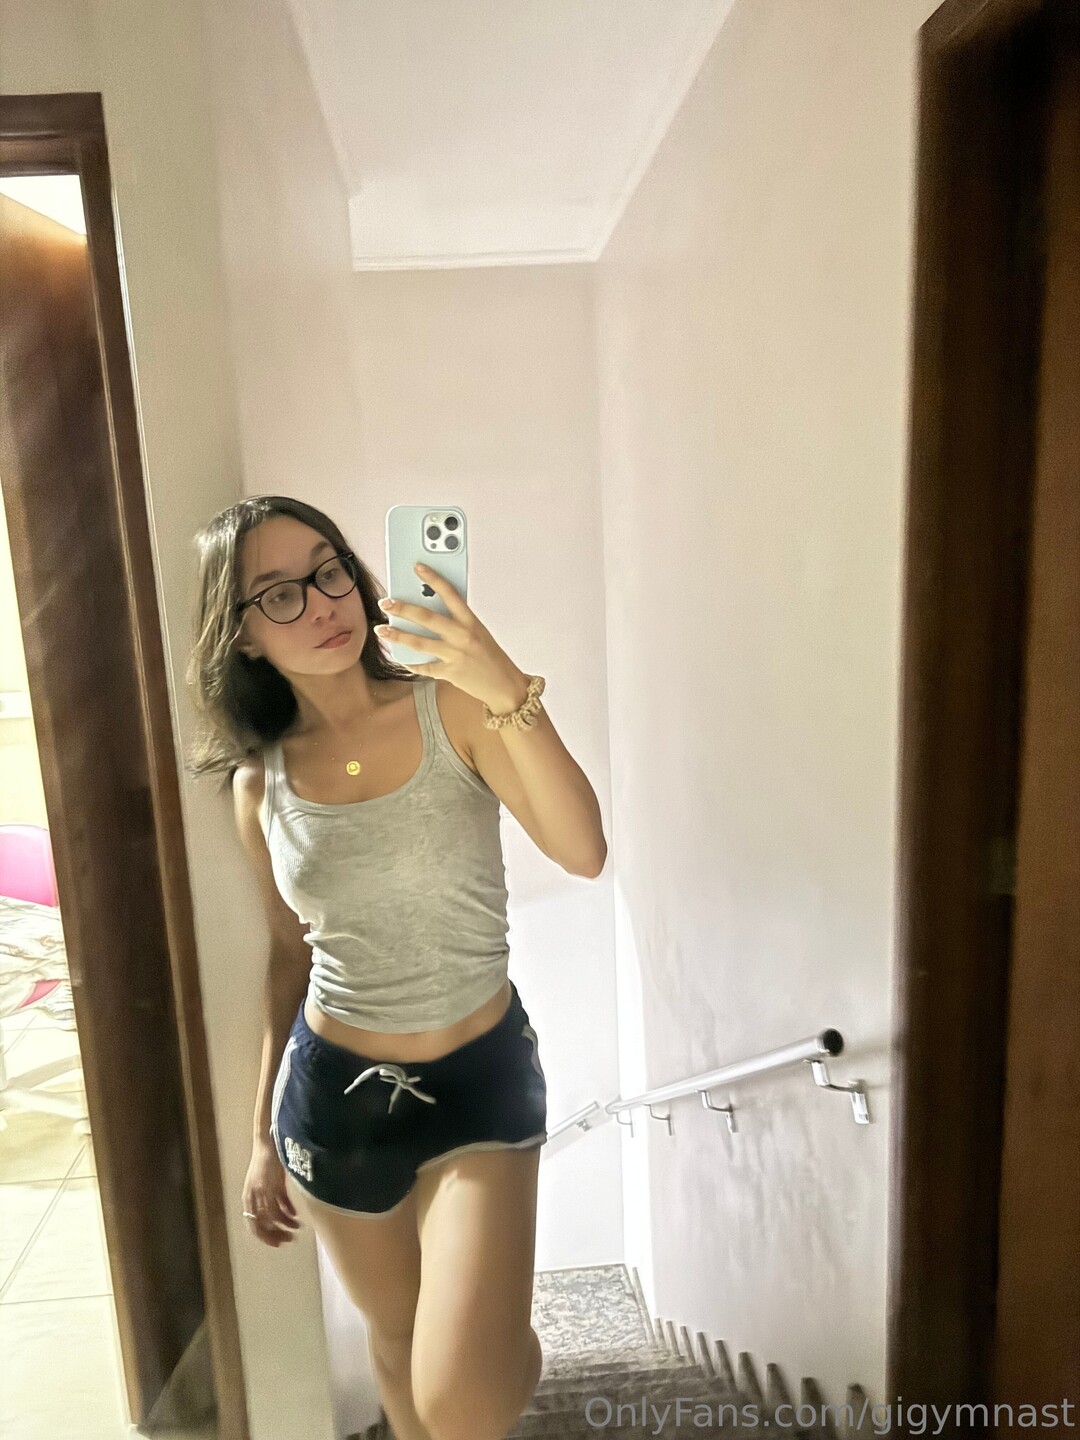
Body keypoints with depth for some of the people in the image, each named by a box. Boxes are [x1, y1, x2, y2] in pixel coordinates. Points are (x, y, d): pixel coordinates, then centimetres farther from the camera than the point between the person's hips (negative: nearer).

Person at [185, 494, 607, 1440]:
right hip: (332, 1090, 3)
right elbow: (291, 956, 7)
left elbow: (584, 852, -25)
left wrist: (510, 694, -39)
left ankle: (518, 1354, 27)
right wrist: (264, 1134, 13)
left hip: (481, 1077, -3)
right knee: (396, 1341, 22)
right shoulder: (259, 781, -4)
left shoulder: (452, 709, -13)